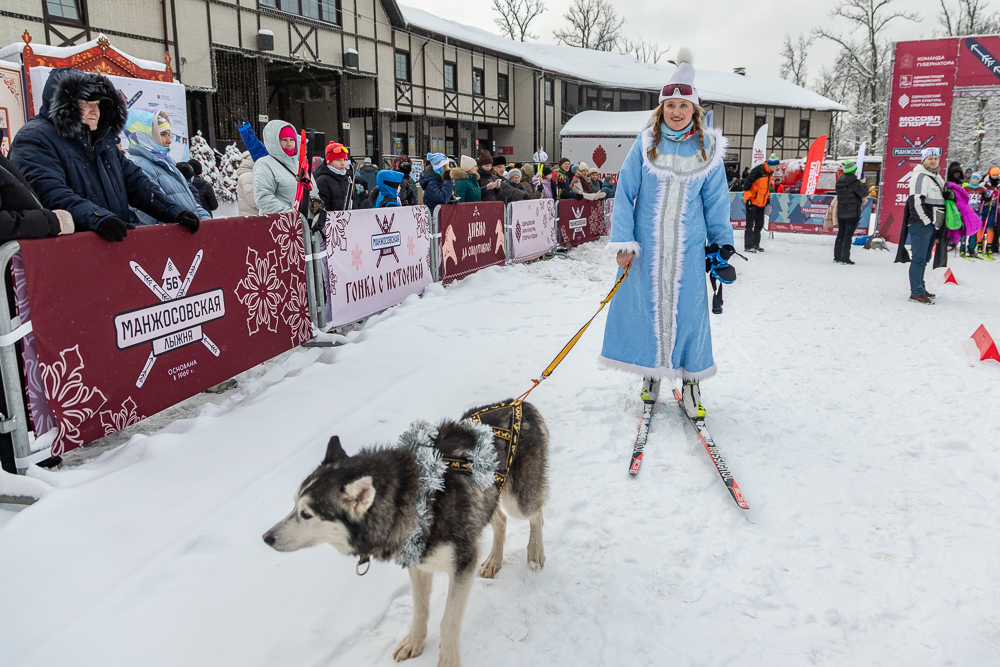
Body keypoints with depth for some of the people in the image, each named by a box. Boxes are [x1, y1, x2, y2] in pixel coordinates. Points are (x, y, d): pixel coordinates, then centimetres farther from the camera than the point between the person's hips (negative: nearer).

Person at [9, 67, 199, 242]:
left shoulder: (103, 140, 24)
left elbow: (135, 182, 22)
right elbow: (50, 192, -15)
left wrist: (173, 212, 8)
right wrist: (97, 218, -29)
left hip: (119, 239, 6)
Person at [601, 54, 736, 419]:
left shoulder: (708, 149, 2)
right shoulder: (645, 144, 0)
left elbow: (716, 202, 9)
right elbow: (625, 195, 0)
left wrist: (722, 248, 9)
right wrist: (623, 242, -7)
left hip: (687, 249, 0)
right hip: (646, 246, 0)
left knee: (688, 310, 2)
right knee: (647, 306, 7)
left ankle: (691, 379, 19)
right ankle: (652, 371, 27)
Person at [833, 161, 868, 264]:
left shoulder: (840, 181, 5)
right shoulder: (854, 182, -16)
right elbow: (864, 193, -12)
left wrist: (861, 198, 11)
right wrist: (863, 184, 6)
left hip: (841, 213, 6)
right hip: (853, 213, -6)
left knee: (841, 234, 14)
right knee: (848, 235, -4)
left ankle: (837, 257, 18)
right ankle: (844, 258, -5)